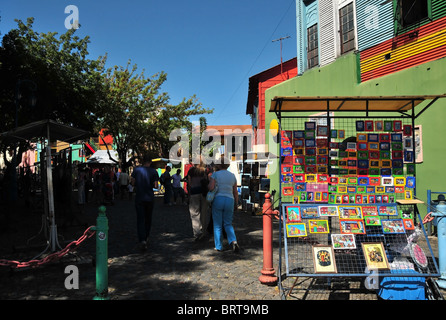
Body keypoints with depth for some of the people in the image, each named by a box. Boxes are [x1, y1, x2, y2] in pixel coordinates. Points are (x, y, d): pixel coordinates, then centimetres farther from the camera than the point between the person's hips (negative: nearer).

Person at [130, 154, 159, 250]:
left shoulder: (136, 170, -3)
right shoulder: (153, 171, -4)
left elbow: (133, 184, -2)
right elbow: (156, 186, -8)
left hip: (139, 198, -1)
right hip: (150, 198, 1)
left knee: (140, 219, -1)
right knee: (148, 218, 17)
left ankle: (142, 240, -17)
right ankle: (146, 237, 31)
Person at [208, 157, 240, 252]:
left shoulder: (215, 174, -4)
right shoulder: (232, 176, 8)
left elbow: (211, 188, -15)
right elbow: (235, 192, 9)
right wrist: (236, 204, 18)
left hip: (218, 199, -3)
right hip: (230, 200, 3)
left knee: (217, 225, 9)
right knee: (228, 224, 14)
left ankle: (218, 246, 13)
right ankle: (233, 241, -9)